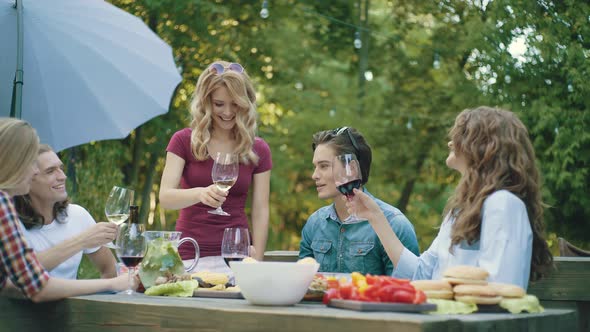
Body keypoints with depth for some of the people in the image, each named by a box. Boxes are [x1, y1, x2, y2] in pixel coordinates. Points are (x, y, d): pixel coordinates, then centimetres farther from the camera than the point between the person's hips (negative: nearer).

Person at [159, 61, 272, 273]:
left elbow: (260, 211, 3)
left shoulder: (258, 150, 5)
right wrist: (199, 193, -32)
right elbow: (164, 197, -11)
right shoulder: (184, 141, -1)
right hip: (189, 256, -1)